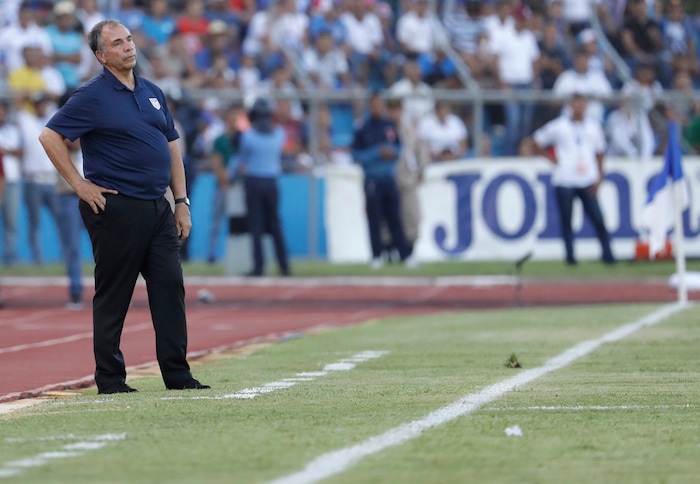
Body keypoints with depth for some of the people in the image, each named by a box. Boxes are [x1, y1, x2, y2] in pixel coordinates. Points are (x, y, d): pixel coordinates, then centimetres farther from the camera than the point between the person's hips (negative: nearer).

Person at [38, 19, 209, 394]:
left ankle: (177, 374, 5)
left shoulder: (152, 93, 15)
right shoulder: (92, 96, -6)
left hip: (157, 208, 6)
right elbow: (50, 136, -9)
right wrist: (79, 184, -11)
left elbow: (171, 148, 19)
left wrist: (181, 202, 13)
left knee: (170, 288, 2)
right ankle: (109, 378, 6)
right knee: (112, 296, 0)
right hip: (115, 208, -6)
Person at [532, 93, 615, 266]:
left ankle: (607, 255, -3)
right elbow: (538, 141, 10)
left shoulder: (594, 127, 10)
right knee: (566, 221, 1)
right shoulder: (558, 126, 2)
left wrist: (599, 178, 6)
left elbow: (599, 153, 15)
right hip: (564, 181, -1)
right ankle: (570, 256, 9)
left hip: (587, 181, 1)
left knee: (598, 218, -7)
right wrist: (552, 158, 0)